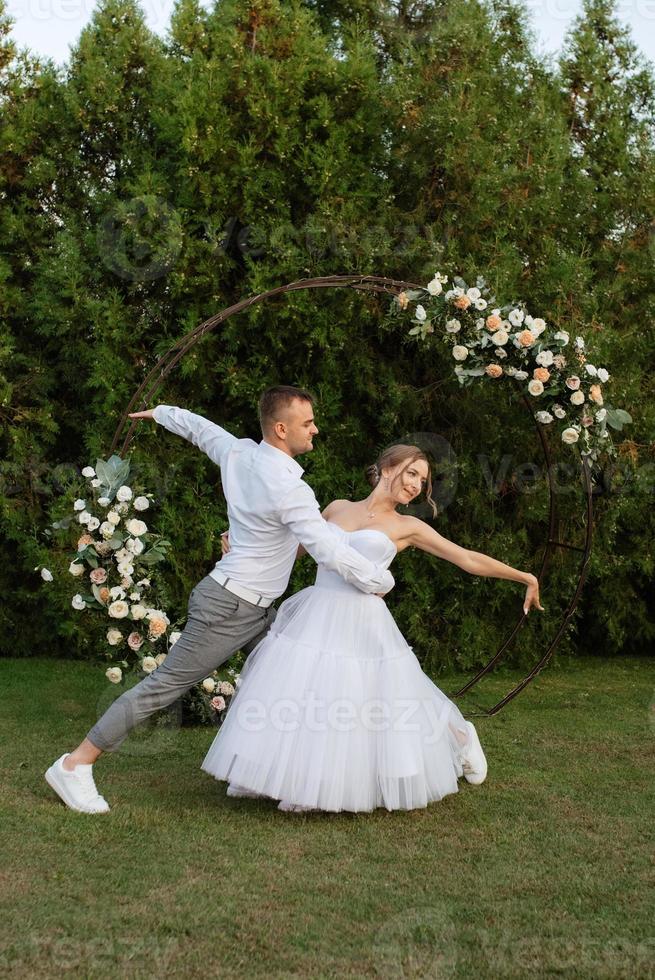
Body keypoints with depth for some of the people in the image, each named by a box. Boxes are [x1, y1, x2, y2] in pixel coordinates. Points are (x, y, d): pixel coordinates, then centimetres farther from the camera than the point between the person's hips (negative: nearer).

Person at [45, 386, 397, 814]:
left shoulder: (239, 452, 1)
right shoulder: (288, 488, -24)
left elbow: (198, 427, 20)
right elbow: (331, 553, -26)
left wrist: (162, 412, 40)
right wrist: (382, 579, -10)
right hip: (230, 606, -9)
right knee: (164, 685, -2)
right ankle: (75, 765, 7)